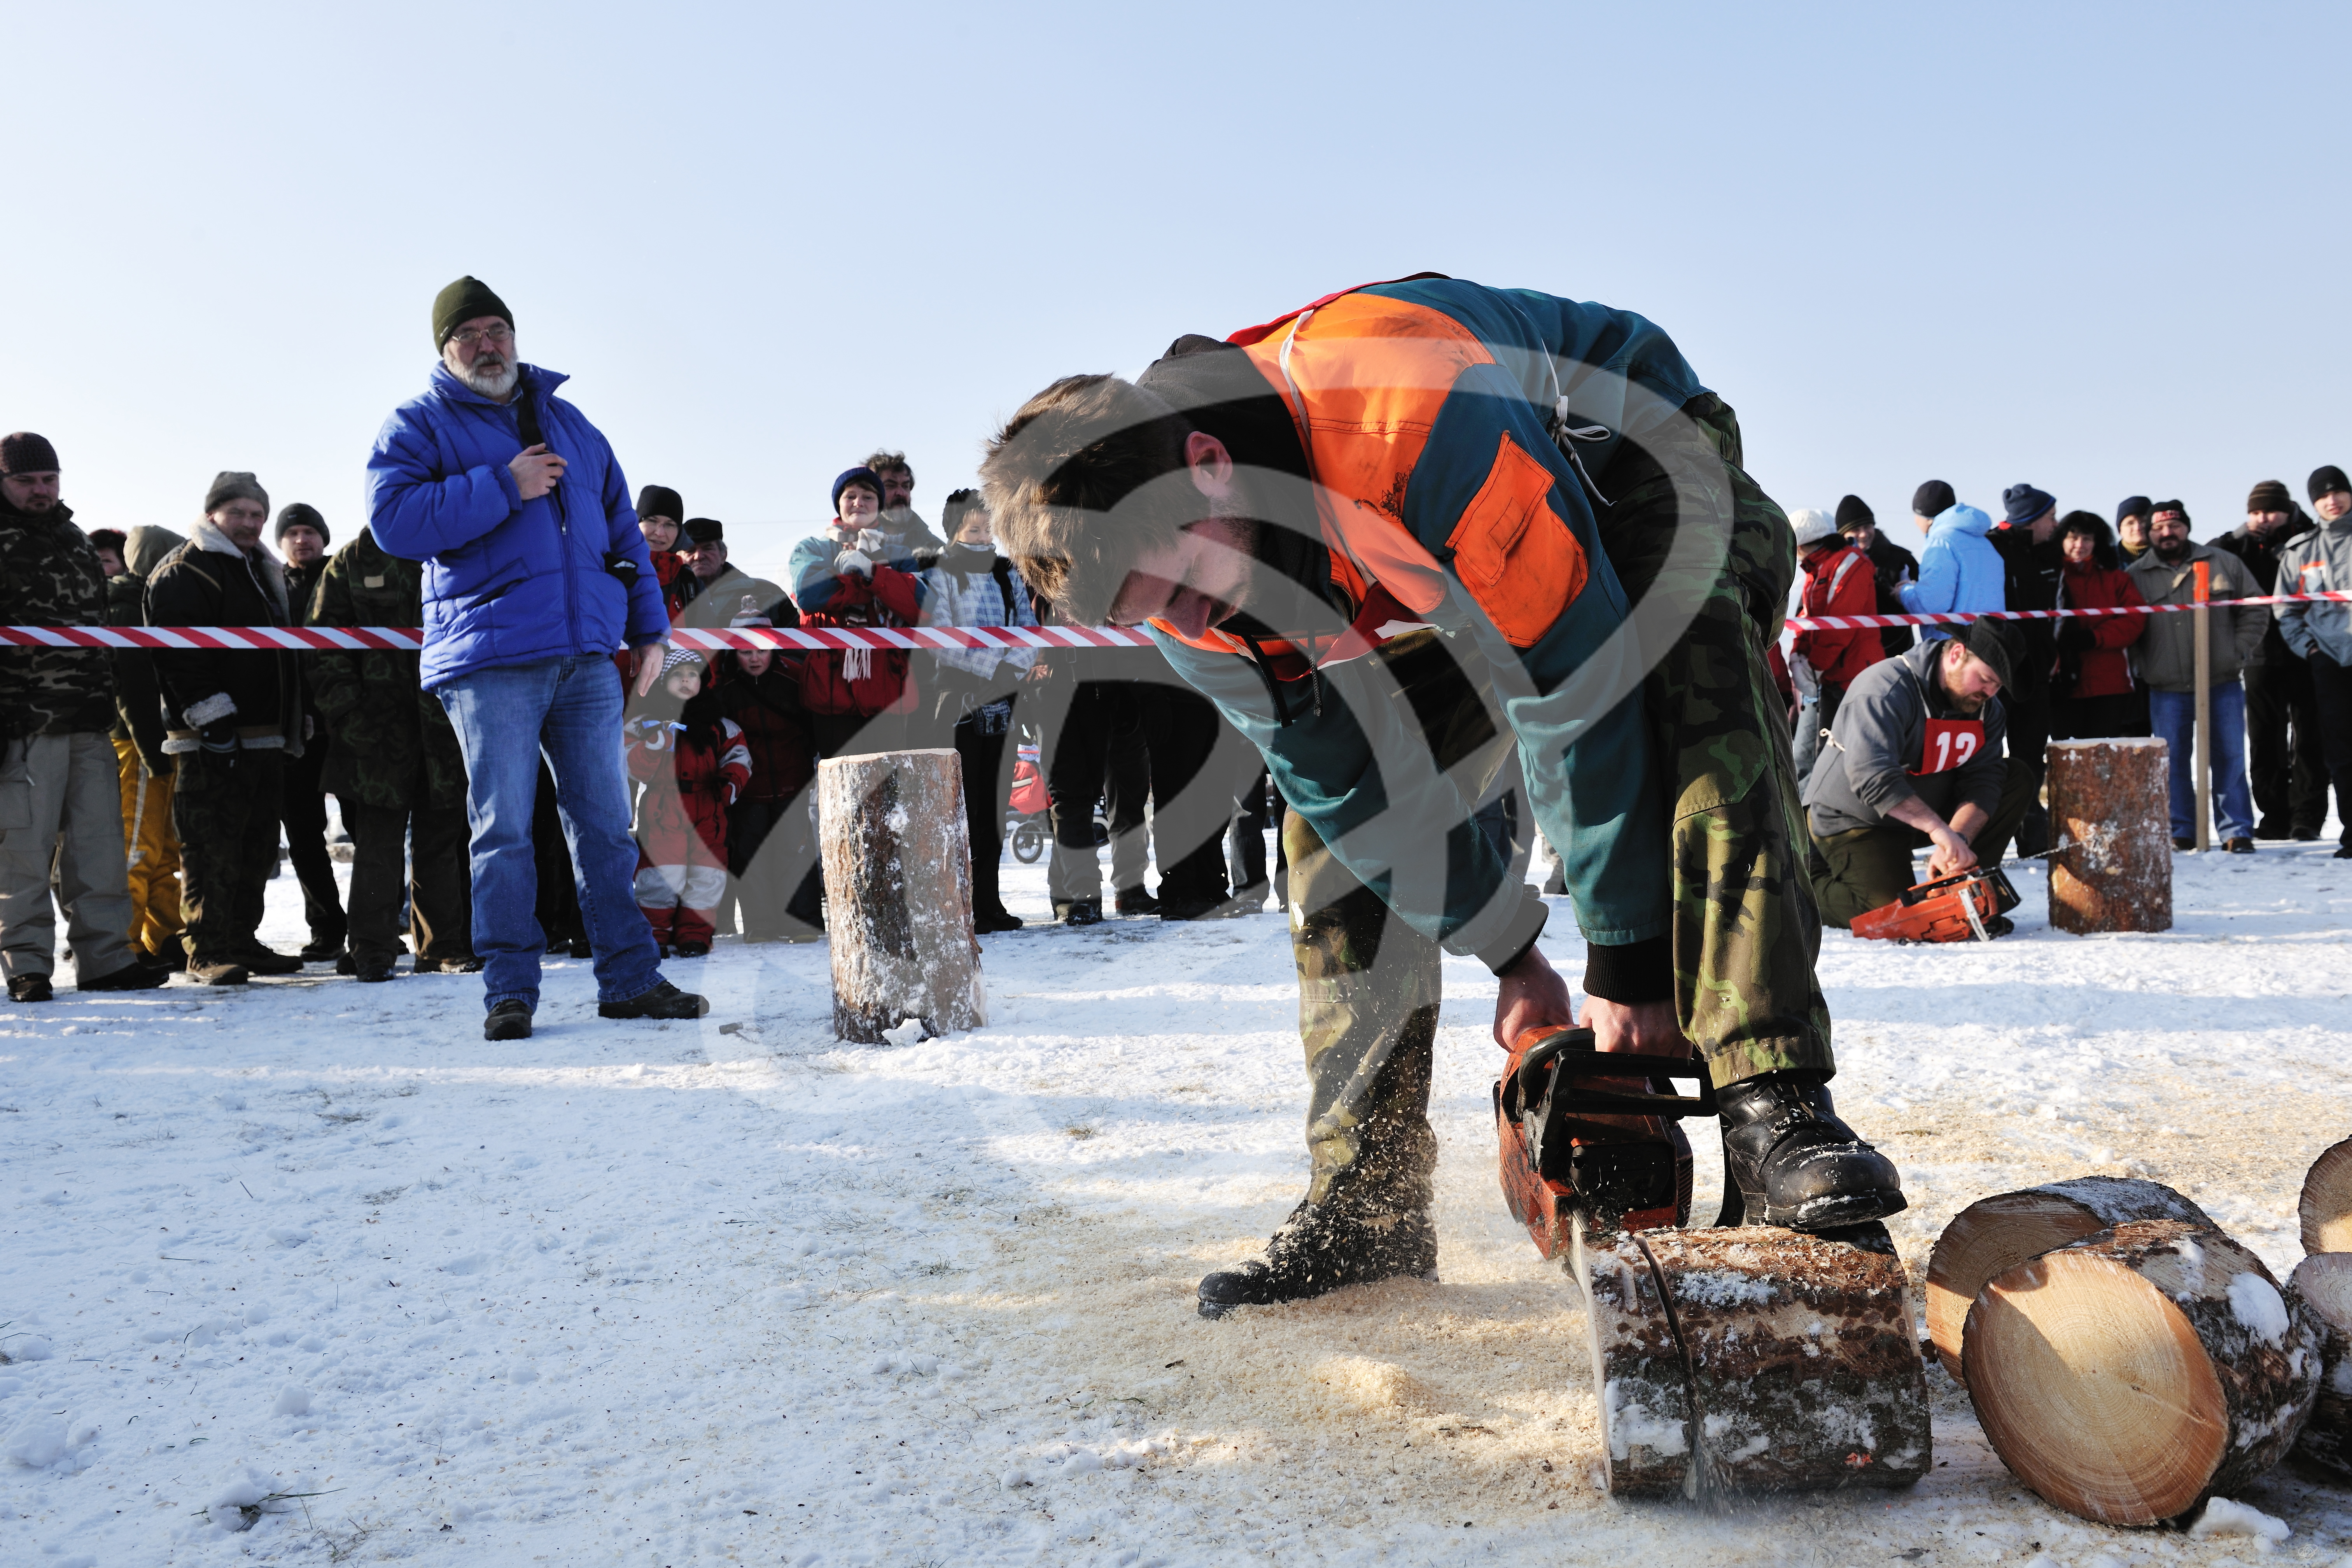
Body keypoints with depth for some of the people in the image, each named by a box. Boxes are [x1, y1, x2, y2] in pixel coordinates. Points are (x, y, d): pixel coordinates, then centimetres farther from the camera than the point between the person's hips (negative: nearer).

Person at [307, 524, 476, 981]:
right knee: (378, 837, -3)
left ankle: (441, 947, 14)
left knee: (441, 837, 7)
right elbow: (326, 644, 2)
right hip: (380, 725, -2)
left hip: (445, 717, 2)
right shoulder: (353, 560, 6)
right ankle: (372, 949, 1)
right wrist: (344, 711, -8)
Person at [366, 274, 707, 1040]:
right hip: (489, 660, -4)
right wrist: (504, 487, -13)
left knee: (605, 822, 5)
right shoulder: (418, 424, 6)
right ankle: (509, 990, 4)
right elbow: (392, 519, -11)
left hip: (587, 657, 4)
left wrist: (648, 625, 14)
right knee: (504, 829, -4)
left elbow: (621, 527, 22)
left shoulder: (568, 422, 20)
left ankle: (629, 978, 10)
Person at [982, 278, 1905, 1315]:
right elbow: (1357, 787, -12)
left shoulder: (1419, 414, -45)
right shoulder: (1187, 609, -23)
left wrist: (1628, 965, -28)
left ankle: (1776, 1112, -38)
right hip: (1445, 565, 5)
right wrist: (1514, 958, -8)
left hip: (1632, 461, -5)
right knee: (1337, 818, -7)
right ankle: (1365, 1200, -2)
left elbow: (1580, 688, -37)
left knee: (1700, 721, -34)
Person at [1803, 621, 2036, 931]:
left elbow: (1982, 781, -12)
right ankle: (1808, 883, 4)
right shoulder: (1886, 690, -27)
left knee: (2016, 781, -6)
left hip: (1930, 809, 8)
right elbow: (1871, 775, -40)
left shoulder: (1986, 708, -2)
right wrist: (1939, 830, -45)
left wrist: (1958, 841, -30)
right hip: (1854, 822, -8)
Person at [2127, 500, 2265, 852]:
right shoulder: (2135, 576, 5)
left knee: (2230, 757, 1)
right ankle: (2181, 832, 12)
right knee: (2174, 761, 3)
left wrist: (2238, 651, 0)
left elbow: (2255, 612, 10)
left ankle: (2236, 831, 7)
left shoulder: (2224, 564, 6)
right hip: (2167, 690, 0)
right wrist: (2141, 664, -1)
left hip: (2222, 683, 0)